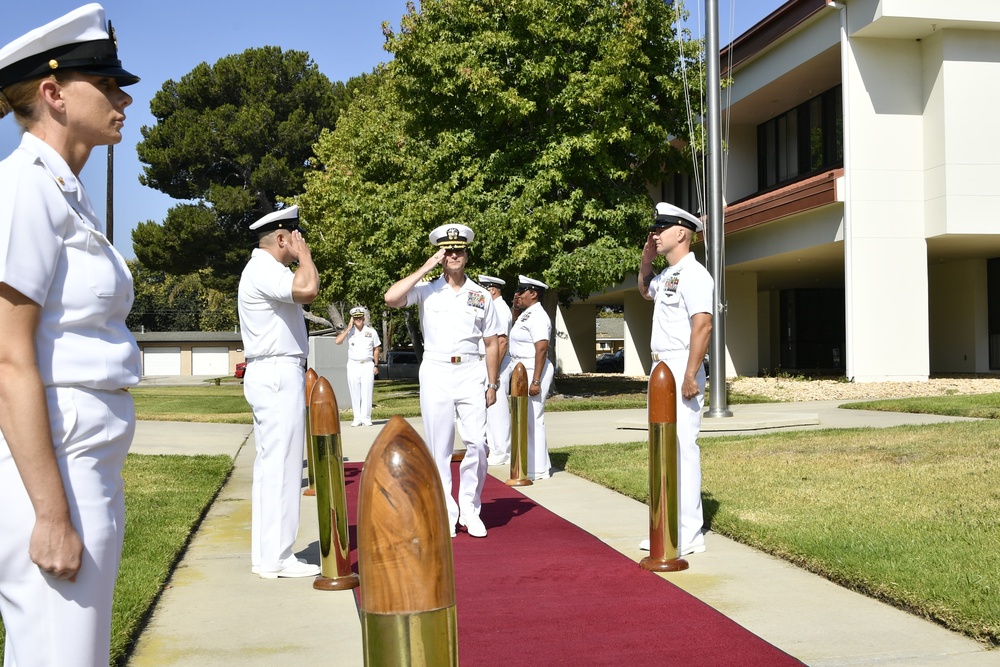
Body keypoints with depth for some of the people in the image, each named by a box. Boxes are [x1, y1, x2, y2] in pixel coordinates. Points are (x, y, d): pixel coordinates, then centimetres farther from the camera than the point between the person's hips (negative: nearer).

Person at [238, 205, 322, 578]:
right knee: (280, 467, -9)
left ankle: (266, 554, 16)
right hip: (278, 376, -11)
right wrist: (303, 253, -15)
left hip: (275, 376, 11)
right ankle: (276, 558, -5)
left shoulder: (268, 270, 21)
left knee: (271, 466, 11)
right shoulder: (263, 270, -12)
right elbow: (307, 289, -29)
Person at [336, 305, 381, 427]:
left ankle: (366, 418, -2)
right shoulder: (349, 331, 4)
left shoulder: (371, 332, 7)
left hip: (368, 365, 0)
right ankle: (357, 418, 5)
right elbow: (338, 341, -12)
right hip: (353, 365, 0)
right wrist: (349, 327, -10)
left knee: (367, 392, -5)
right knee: (355, 393, 1)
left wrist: (376, 365, 4)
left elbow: (376, 349, 11)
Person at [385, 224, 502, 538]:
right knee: (439, 447, 2)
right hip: (435, 373, -1)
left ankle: (470, 509, 6)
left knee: (477, 442, -9)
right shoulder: (426, 290, 4)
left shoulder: (481, 296, 9)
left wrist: (492, 384, 7)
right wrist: (425, 269, -8)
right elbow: (391, 298, -14)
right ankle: (445, 512, 10)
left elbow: (491, 342, 13)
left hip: (471, 373, 1)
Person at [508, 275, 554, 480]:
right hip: (523, 371, 11)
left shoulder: (537, 316, -15)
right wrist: (516, 306, 20)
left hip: (534, 371, -11)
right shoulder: (525, 315, 16)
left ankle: (537, 470, -4)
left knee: (533, 419, -9)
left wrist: (536, 381, -27)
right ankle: (534, 465, 21)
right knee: (526, 418, 13)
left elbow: (542, 349, -22)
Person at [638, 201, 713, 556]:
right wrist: (646, 258, 22)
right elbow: (645, 290, 41)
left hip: (682, 368, -10)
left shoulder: (693, 274, -12)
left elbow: (702, 325, -22)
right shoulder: (667, 275, 17)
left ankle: (689, 535, -7)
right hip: (661, 368, 11)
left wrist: (690, 376, -27)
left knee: (683, 447, -11)